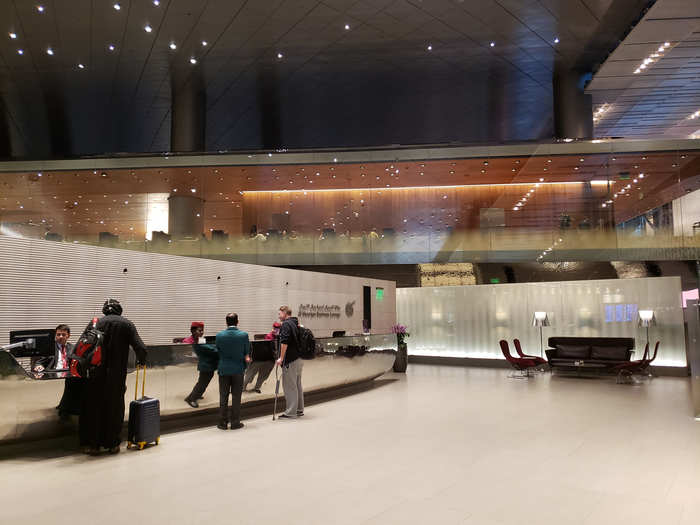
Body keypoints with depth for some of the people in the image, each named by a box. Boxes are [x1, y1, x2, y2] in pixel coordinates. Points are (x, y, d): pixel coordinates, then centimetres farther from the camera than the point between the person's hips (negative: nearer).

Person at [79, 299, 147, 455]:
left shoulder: (97, 323, 2)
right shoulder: (127, 324, 0)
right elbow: (140, 348, -7)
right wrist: (141, 360, 12)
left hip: (97, 373, 0)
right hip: (117, 375, 0)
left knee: (94, 406, 12)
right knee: (114, 407, 12)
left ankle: (92, 444, 17)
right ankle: (113, 444, 18)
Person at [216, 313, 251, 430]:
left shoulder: (219, 335, -5)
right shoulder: (244, 335, -9)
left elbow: (218, 351, 5)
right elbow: (247, 353, -1)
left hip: (223, 369, 1)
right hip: (238, 369, -1)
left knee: (223, 397, 9)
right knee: (236, 396, 6)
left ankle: (223, 422, 13)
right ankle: (235, 422, 10)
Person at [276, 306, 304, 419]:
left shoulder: (286, 324, -13)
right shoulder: (296, 324, 15)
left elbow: (284, 342, -20)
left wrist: (281, 358, -17)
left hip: (290, 360, -9)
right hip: (299, 359, 9)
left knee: (289, 386, -4)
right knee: (297, 385, 16)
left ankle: (291, 412, -1)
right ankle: (299, 410, 24)